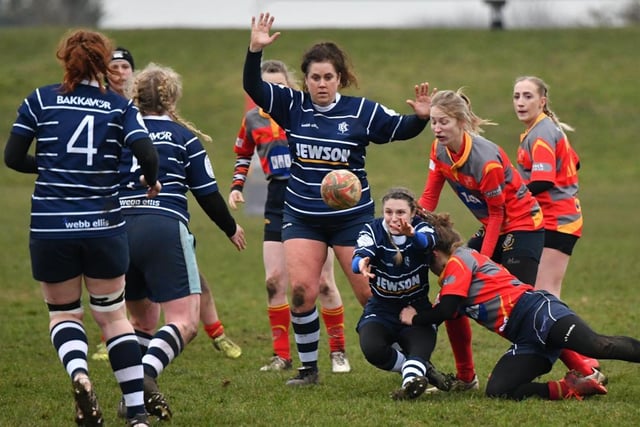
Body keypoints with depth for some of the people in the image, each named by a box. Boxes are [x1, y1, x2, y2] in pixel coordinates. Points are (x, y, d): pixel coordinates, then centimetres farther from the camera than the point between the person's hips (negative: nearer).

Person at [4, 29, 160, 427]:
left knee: (63, 313, 17)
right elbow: (147, 155, -11)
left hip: (51, 228, 0)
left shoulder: (40, 100, 1)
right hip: (104, 228, 0)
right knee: (113, 315, 15)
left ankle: (79, 373, -14)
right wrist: (150, 182, 11)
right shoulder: (121, 107, 0)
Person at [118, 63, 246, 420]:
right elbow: (208, 193, 9)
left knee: (143, 322, 21)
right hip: (164, 231, -4)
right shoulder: (183, 137, 8)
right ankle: (147, 374, -33)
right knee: (184, 323, -8)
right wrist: (231, 229, 25)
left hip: (120, 232, 4)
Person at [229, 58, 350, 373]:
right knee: (275, 281, -1)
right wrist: (237, 186, 11)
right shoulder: (253, 119, 6)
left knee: (324, 281, -1)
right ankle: (281, 355, 8)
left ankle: (338, 352, 10)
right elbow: (243, 155, 23)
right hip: (277, 201, 3)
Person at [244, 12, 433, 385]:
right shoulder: (292, 106, -1)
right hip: (302, 217, 2)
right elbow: (254, 87, -8)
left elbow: (402, 129, -1)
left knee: (371, 292, -3)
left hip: (353, 217, -2)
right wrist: (255, 50, -23)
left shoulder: (361, 111, -4)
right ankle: (308, 368, 5)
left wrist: (421, 116, -22)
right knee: (301, 291, -9)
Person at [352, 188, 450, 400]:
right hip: (381, 310, 1)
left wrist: (412, 235, -61)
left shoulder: (422, 228, -9)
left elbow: (426, 242, -35)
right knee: (372, 349, -27)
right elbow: (360, 255, -28)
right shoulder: (372, 231, -7)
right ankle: (423, 370, -9)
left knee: (420, 349, -30)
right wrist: (361, 263, -55)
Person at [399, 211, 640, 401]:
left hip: (536, 313, -9)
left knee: (597, 346, -29)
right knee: (496, 392, -10)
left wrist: (414, 319, 11)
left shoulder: (459, 261, 3)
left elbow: (444, 312, -5)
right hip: (527, 339, 9)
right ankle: (571, 389, -14)